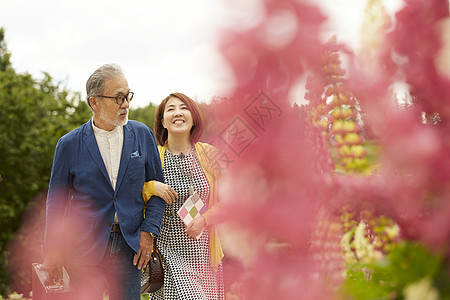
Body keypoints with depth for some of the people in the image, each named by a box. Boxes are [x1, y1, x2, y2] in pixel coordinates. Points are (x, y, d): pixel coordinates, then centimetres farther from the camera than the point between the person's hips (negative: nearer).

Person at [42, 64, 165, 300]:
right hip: (85, 246, -1)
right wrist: (52, 249, 3)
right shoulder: (69, 145, -3)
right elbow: (56, 199, 4)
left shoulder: (142, 135, 3)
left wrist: (148, 230, -2)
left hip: (129, 245, 2)